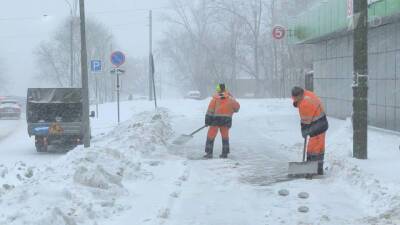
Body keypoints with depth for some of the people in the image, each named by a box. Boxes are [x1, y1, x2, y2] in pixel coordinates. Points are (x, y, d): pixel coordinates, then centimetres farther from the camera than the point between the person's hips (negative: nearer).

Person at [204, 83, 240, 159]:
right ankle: (225, 153, 13)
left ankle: (209, 153, -1)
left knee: (211, 136, 4)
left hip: (216, 118, -3)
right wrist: (235, 110, 34)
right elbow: (237, 106, 12)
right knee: (225, 136, 15)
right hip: (226, 119, 3)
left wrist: (207, 119, -2)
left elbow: (210, 109, -5)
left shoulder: (215, 97, -2)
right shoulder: (230, 98, 4)